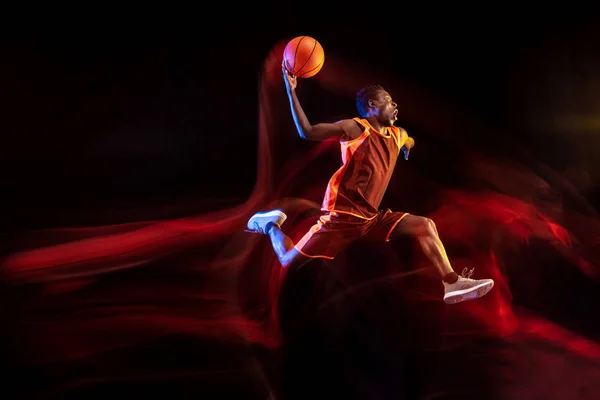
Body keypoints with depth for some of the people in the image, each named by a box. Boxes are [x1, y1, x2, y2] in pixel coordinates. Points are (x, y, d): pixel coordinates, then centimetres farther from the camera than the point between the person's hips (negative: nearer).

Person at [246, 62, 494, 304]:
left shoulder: (398, 135, 12)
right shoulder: (355, 128, -11)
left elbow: (409, 144, 41)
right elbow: (307, 132, -19)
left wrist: (408, 146, 20)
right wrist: (291, 91, -23)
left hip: (372, 218, 6)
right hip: (342, 216, -6)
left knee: (425, 226, -10)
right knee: (288, 262, -3)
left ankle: (452, 284, -13)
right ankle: (271, 224, 27)